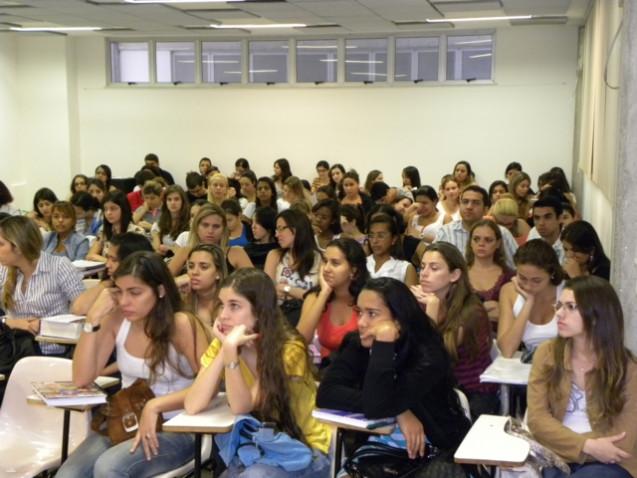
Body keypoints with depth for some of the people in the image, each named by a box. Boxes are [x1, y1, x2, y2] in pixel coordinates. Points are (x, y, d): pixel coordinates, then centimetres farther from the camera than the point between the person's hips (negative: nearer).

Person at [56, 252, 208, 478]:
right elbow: (81, 379, -4)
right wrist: (93, 320, -12)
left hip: (174, 430, -4)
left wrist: (155, 406, -29)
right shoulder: (116, 320, -1)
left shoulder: (181, 325, -15)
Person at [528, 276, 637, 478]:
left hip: (608, 462, -2)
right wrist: (587, 445, -17)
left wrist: (565, 444, -13)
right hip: (556, 457, 2)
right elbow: (537, 418, -4)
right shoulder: (547, 353, 2)